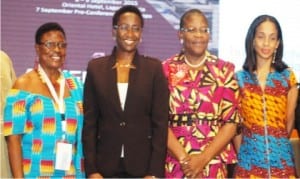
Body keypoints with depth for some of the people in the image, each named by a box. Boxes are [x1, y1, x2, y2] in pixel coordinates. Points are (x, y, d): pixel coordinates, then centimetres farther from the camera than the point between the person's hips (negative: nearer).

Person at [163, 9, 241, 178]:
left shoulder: (225, 69, 3)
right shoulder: (167, 69, 2)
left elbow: (232, 121, -1)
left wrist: (203, 159, -11)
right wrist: (184, 158, -12)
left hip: (213, 164, 0)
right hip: (174, 163, 0)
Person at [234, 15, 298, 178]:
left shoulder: (288, 77, 1)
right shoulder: (239, 78, 1)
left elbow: (289, 120, 6)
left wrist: (277, 145, 9)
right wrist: (241, 154, -1)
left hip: (280, 159, 0)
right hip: (250, 159, 0)